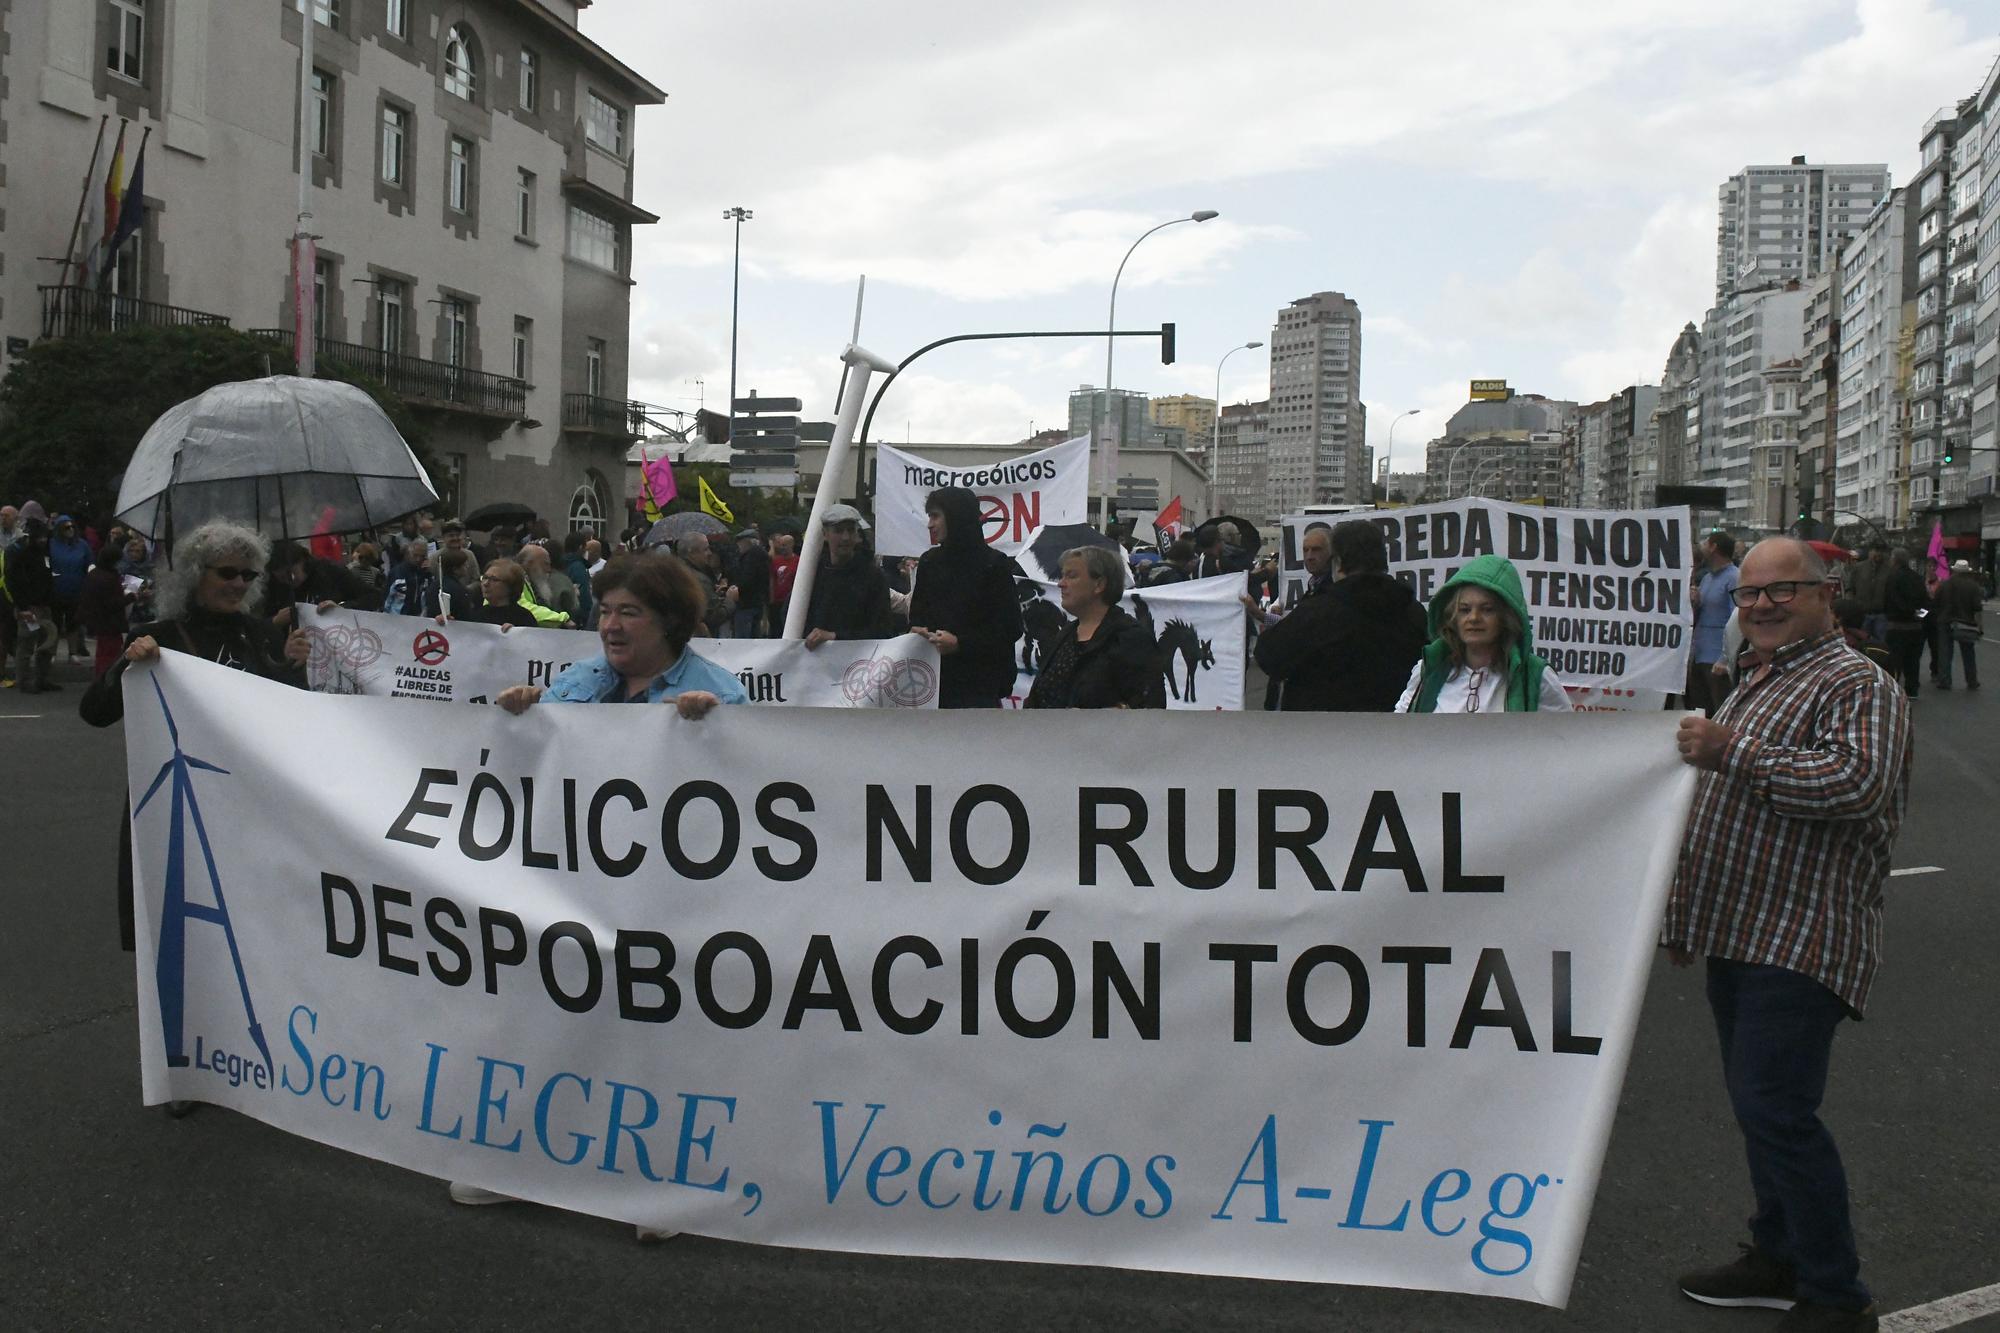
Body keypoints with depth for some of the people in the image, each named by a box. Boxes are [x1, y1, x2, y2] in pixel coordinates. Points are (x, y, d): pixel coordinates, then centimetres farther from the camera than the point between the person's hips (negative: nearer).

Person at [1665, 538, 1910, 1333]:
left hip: (1799, 939, -9)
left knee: (1775, 1109, -11)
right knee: (1756, 1103, 16)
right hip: (1739, 933, 10)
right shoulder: (1756, 685, 20)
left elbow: (1858, 783, -28)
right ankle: (1779, 1258, 29)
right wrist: (1686, 912, 27)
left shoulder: (1857, 685, -10)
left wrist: (1731, 753, -29)